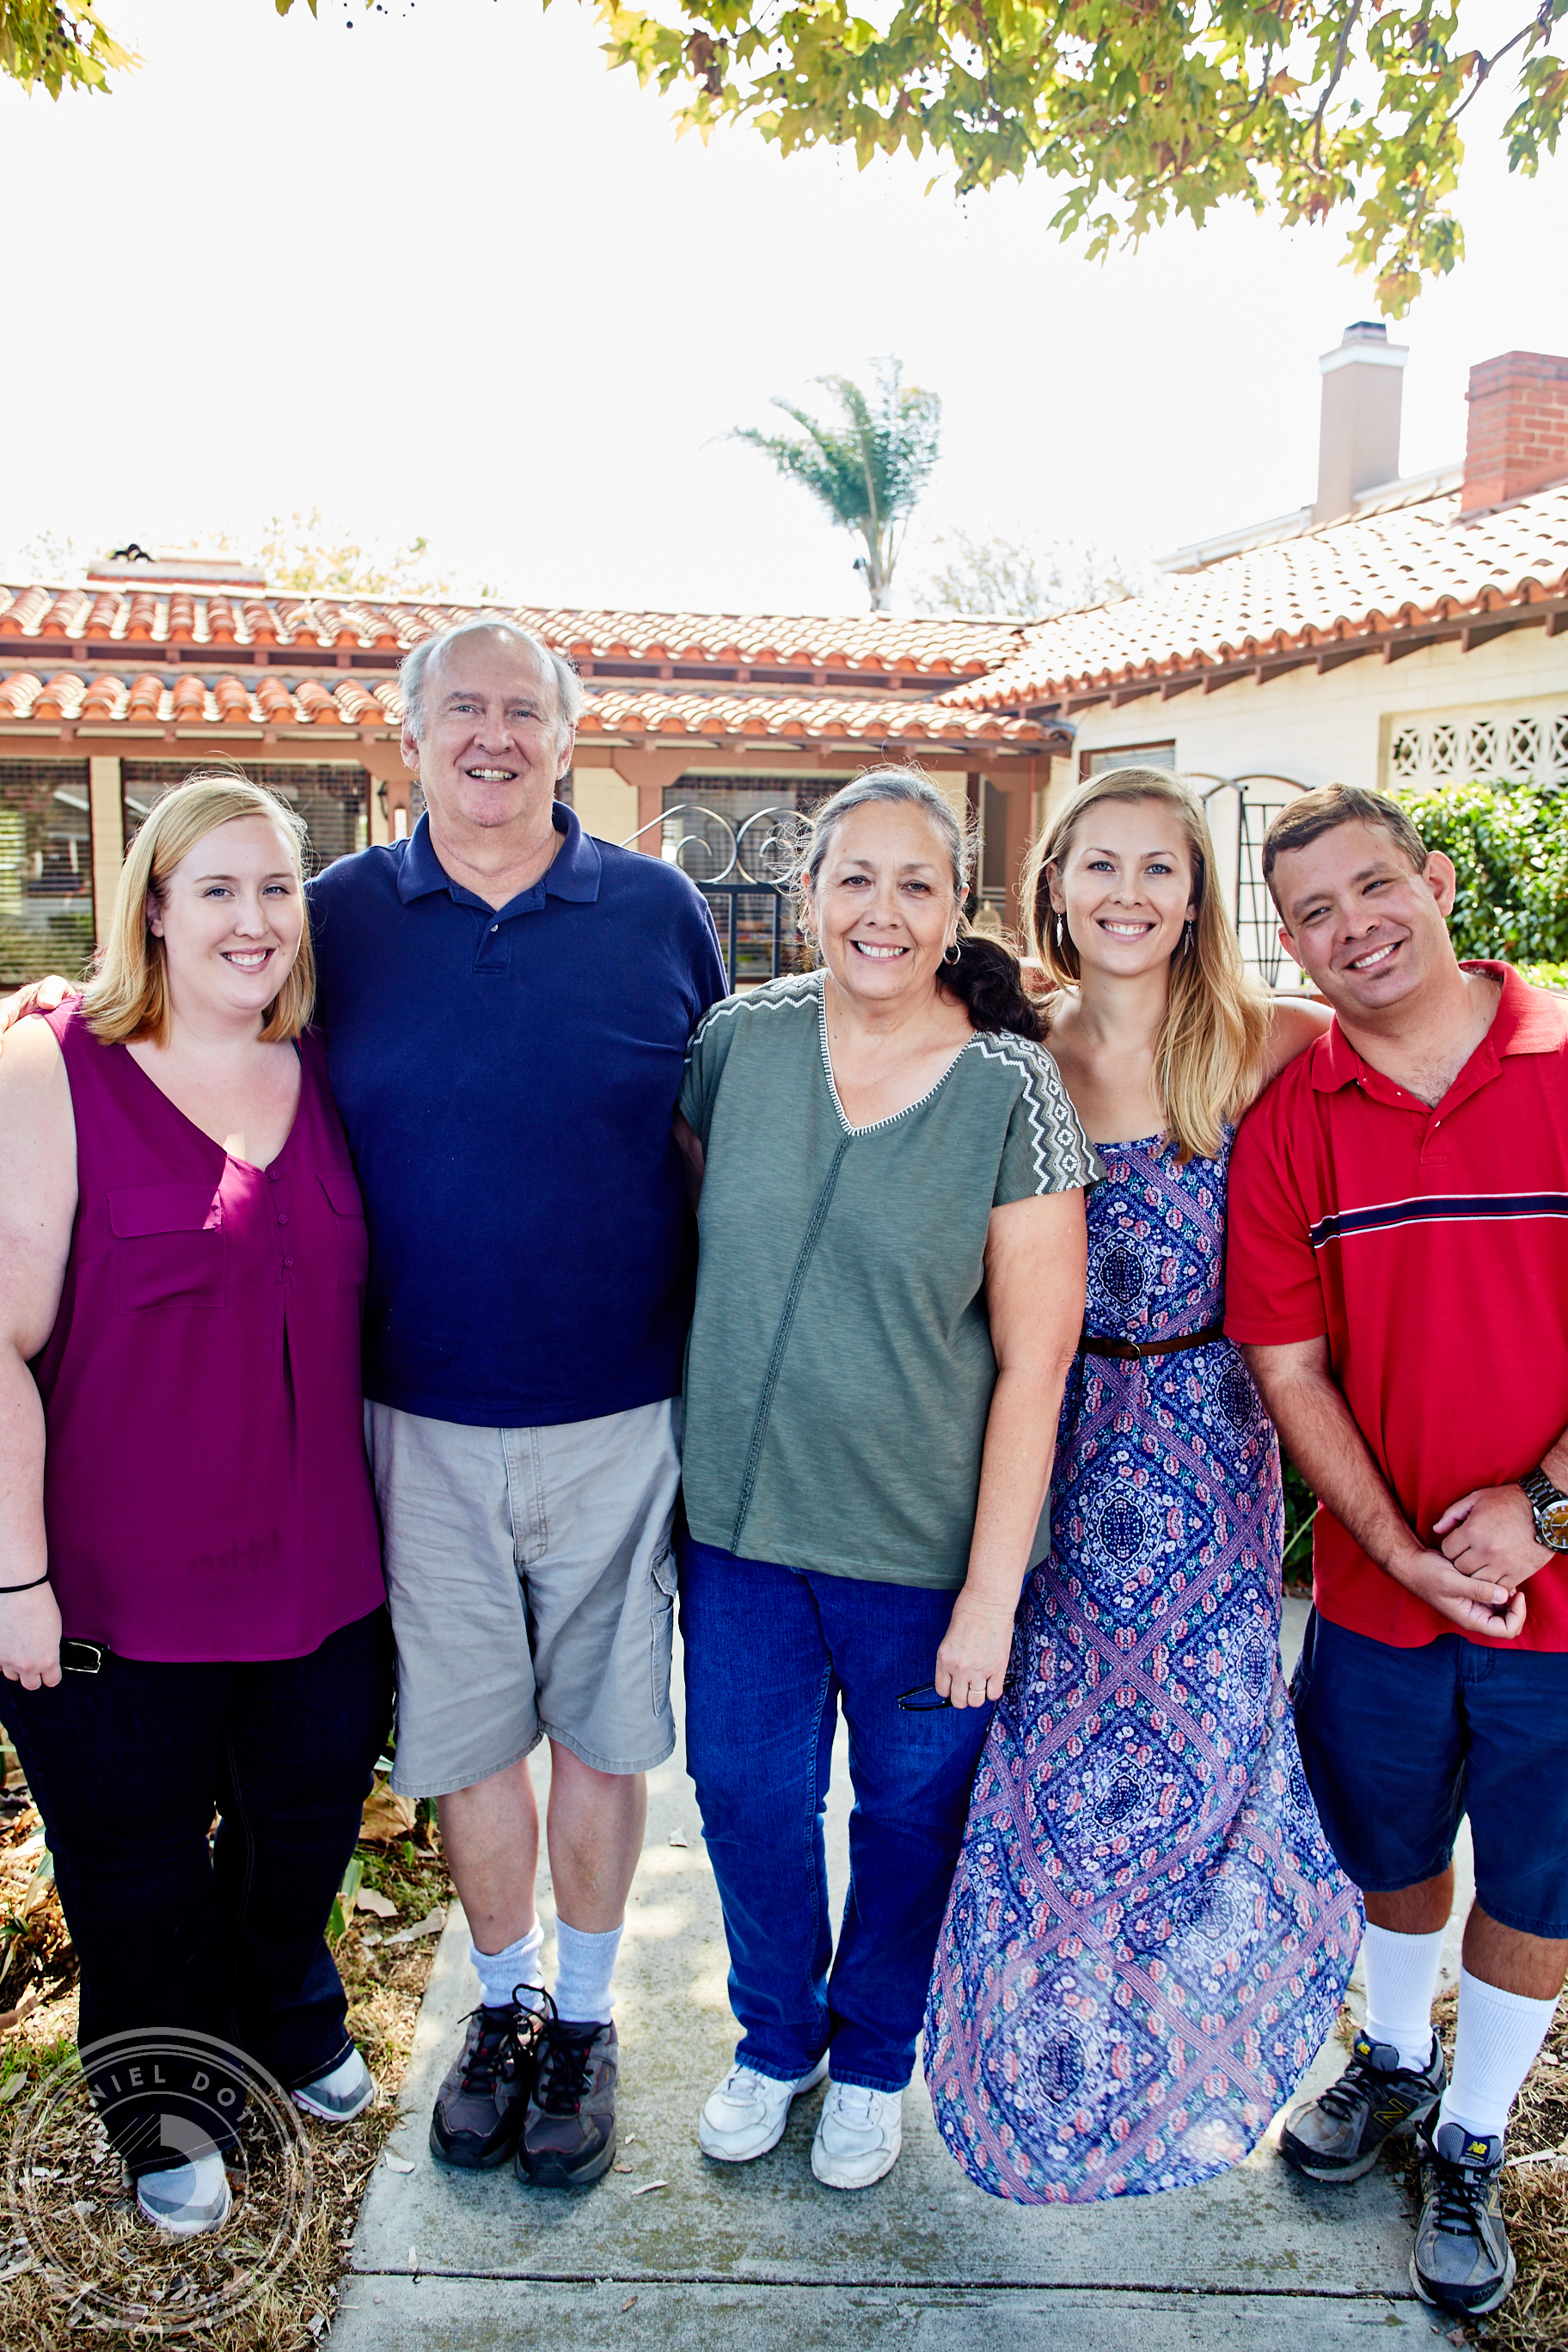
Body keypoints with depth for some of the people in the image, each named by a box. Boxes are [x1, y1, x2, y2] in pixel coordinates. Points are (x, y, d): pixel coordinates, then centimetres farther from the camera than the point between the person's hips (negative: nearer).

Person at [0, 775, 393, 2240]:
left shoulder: (329, 1075, 1)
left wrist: (383, 1517, 10)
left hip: (318, 1557, 4)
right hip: (122, 1572, -4)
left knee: (305, 1816, 23)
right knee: (135, 1855, 18)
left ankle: (290, 2016, 54)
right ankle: (174, 2106, 45)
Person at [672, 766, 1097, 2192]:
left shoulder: (1011, 1090, -12)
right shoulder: (741, 1042, -4)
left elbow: (1034, 1360, -11)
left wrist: (990, 1591, -12)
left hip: (926, 1544, -2)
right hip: (740, 1522, 3)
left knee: (910, 1815, 17)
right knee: (747, 1794, 17)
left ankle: (873, 2059, 46)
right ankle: (775, 2039, 47)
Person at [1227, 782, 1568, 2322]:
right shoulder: (1290, 1123, -5)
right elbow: (1288, 1364, -4)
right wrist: (1398, 1546, -12)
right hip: (1376, 1581, 2)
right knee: (1389, 1851, 21)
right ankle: (1394, 2062, 50)